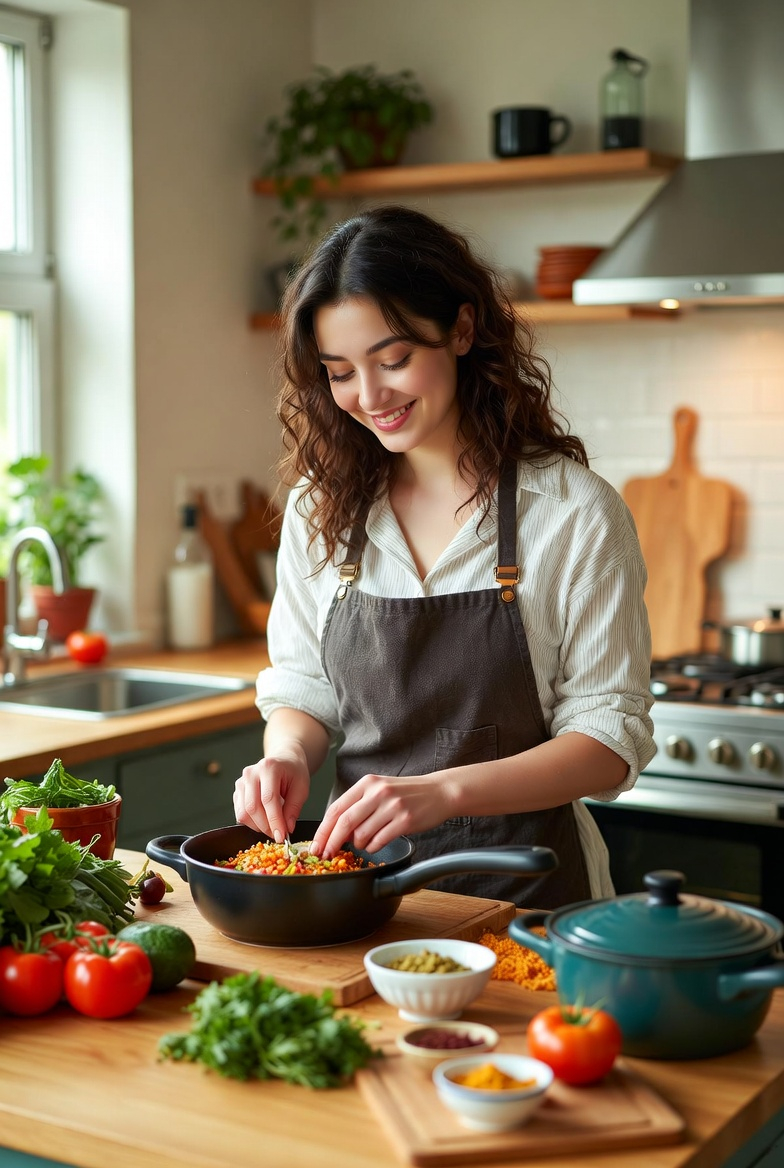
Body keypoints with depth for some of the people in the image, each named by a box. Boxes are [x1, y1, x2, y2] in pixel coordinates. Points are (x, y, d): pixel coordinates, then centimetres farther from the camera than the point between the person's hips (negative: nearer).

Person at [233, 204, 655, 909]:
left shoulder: (576, 514, -6)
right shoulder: (321, 507, 7)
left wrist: (441, 790, -21)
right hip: (359, 879, 3)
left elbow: (611, 739, -7)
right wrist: (288, 754, -8)